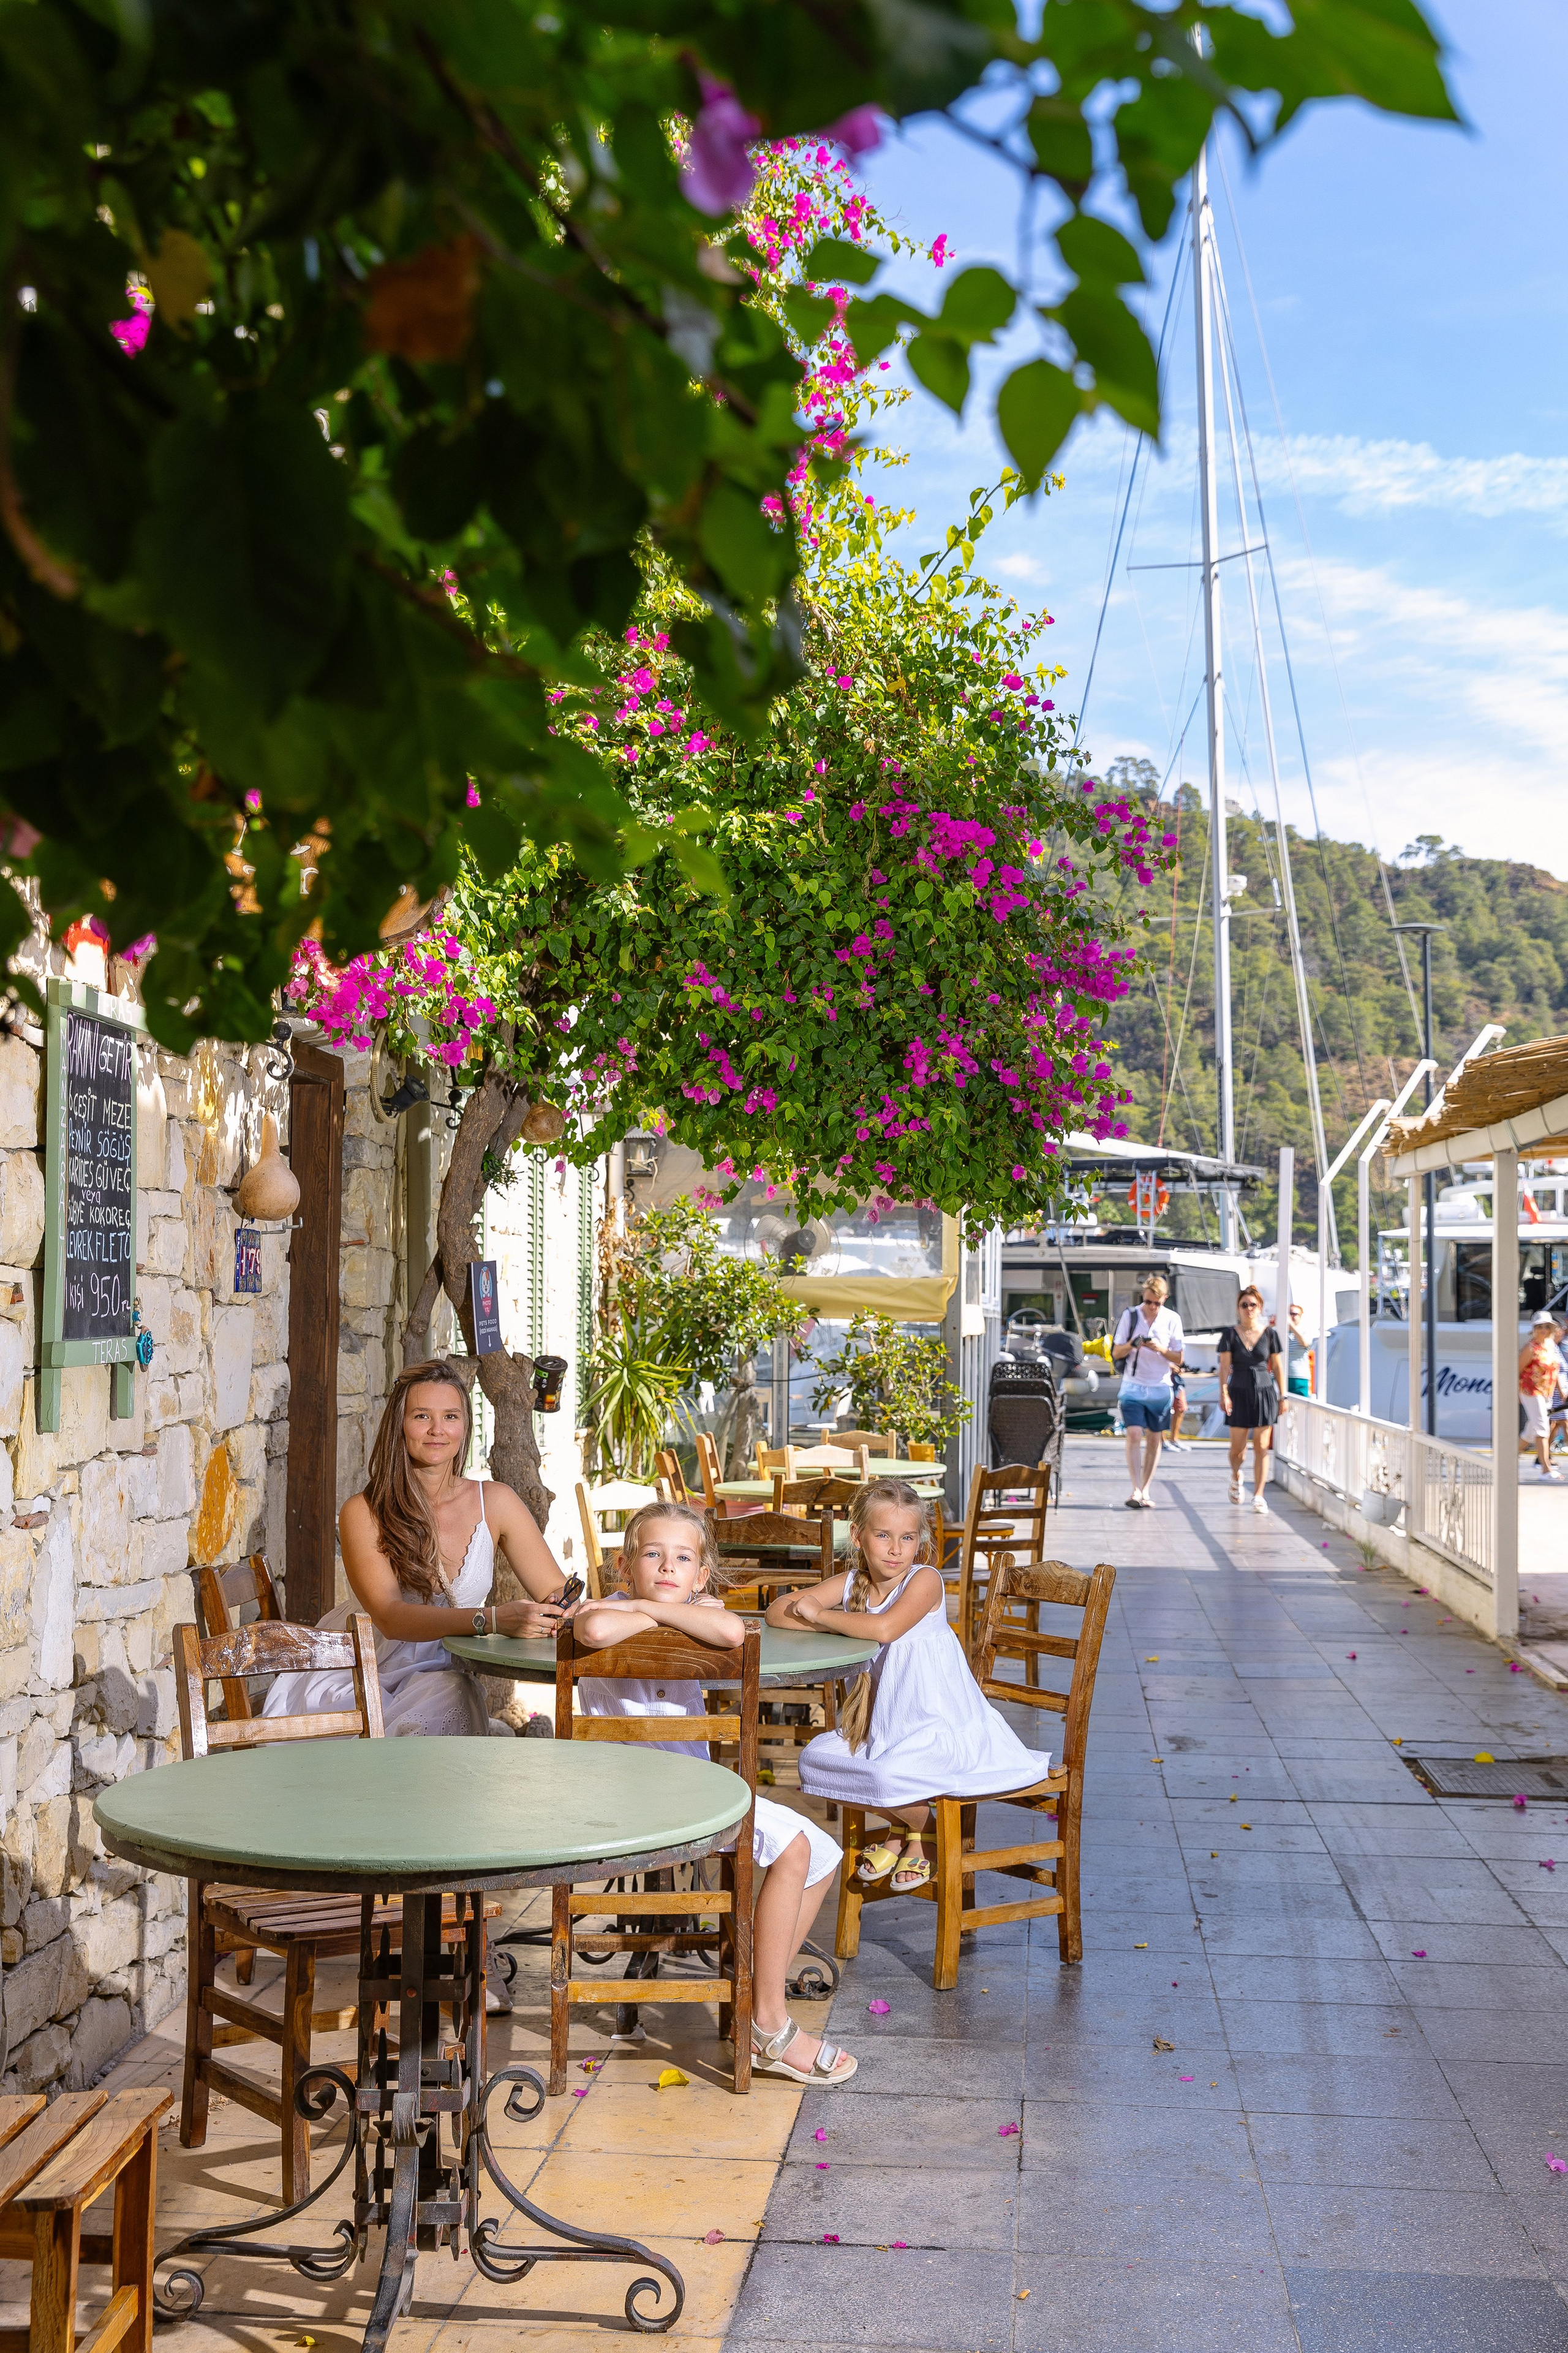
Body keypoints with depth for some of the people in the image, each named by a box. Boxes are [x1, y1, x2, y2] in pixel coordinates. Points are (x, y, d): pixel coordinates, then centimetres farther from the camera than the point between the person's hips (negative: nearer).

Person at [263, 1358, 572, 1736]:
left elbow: (556, 1592, -1)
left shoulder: (494, 1502, -1)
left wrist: (558, 1610, -27)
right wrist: (491, 1619, -38)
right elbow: (389, 1616, -23)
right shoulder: (364, 1513, -10)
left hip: (434, 1677, 3)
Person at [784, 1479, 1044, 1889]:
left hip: (940, 1724, -7)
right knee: (814, 1759, -9)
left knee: (888, 1774, -31)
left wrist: (821, 1614, -22)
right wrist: (835, 1625, -20)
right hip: (880, 1724, 7)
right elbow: (778, 1612, -3)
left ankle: (926, 1837, 6)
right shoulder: (851, 1582, 1)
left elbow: (885, 1628, -35)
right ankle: (901, 1827, 13)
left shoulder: (924, 1579, -17)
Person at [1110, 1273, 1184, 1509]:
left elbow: (1179, 1359, 2)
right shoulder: (1130, 1315, 0)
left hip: (1160, 1389, 2)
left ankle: (1146, 1491, 13)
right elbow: (1116, 1353, 1)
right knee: (1134, 1435, -14)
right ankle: (1136, 1490, -16)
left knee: (1154, 1439, 6)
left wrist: (1162, 1350, -17)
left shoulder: (1173, 1319, 1)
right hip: (1133, 1386, -1)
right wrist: (1132, 1345, -19)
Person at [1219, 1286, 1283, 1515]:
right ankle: (1236, 1477, 35)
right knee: (1238, 1446, 3)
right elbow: (1225, 1366, -5)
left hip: (1264, 1393, 0)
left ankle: (1258, 1496, -2)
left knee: (1261, 1447, -4)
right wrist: (1224, 1393, -17)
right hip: (1239, 1393, 0)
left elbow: (1276, 1367, 7)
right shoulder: (1230, 1334, 0)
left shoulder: (1269, 1333, 3)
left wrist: (1282, 1397, 6)